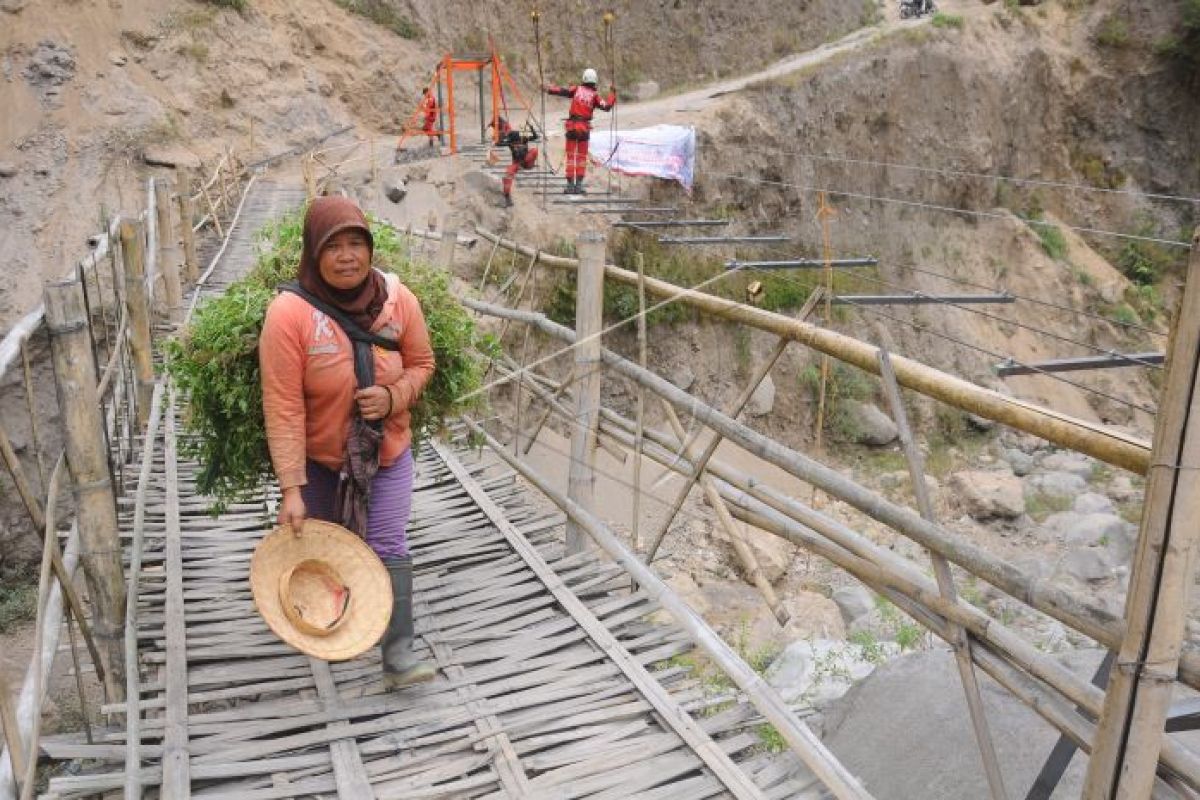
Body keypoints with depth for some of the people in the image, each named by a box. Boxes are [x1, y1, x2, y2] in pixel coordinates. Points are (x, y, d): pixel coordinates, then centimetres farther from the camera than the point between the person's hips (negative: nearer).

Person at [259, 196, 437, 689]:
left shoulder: (398, 299, -15)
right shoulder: (290, 313, -26)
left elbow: (421, 364, 0)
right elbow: (283, 408, -24)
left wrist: (393, 397, -22)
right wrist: (291, 489, -25)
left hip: (387, 453, 1)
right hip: (318, 460, -1)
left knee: (388, 549, -3)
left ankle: (398, 656, 7)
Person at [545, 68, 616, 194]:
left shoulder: (576, 89, 1)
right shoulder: (595, 95, -1)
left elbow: (561, 90, -1)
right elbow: (607, 106, -8)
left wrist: (549, 88, 16)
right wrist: (612, 93, 5)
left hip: (572, 126, 0)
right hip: (585, 127, 0)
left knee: (570, 156, 6)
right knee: (582, 157, 10)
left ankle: (570, 185, 2)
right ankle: (579, 184, 3)